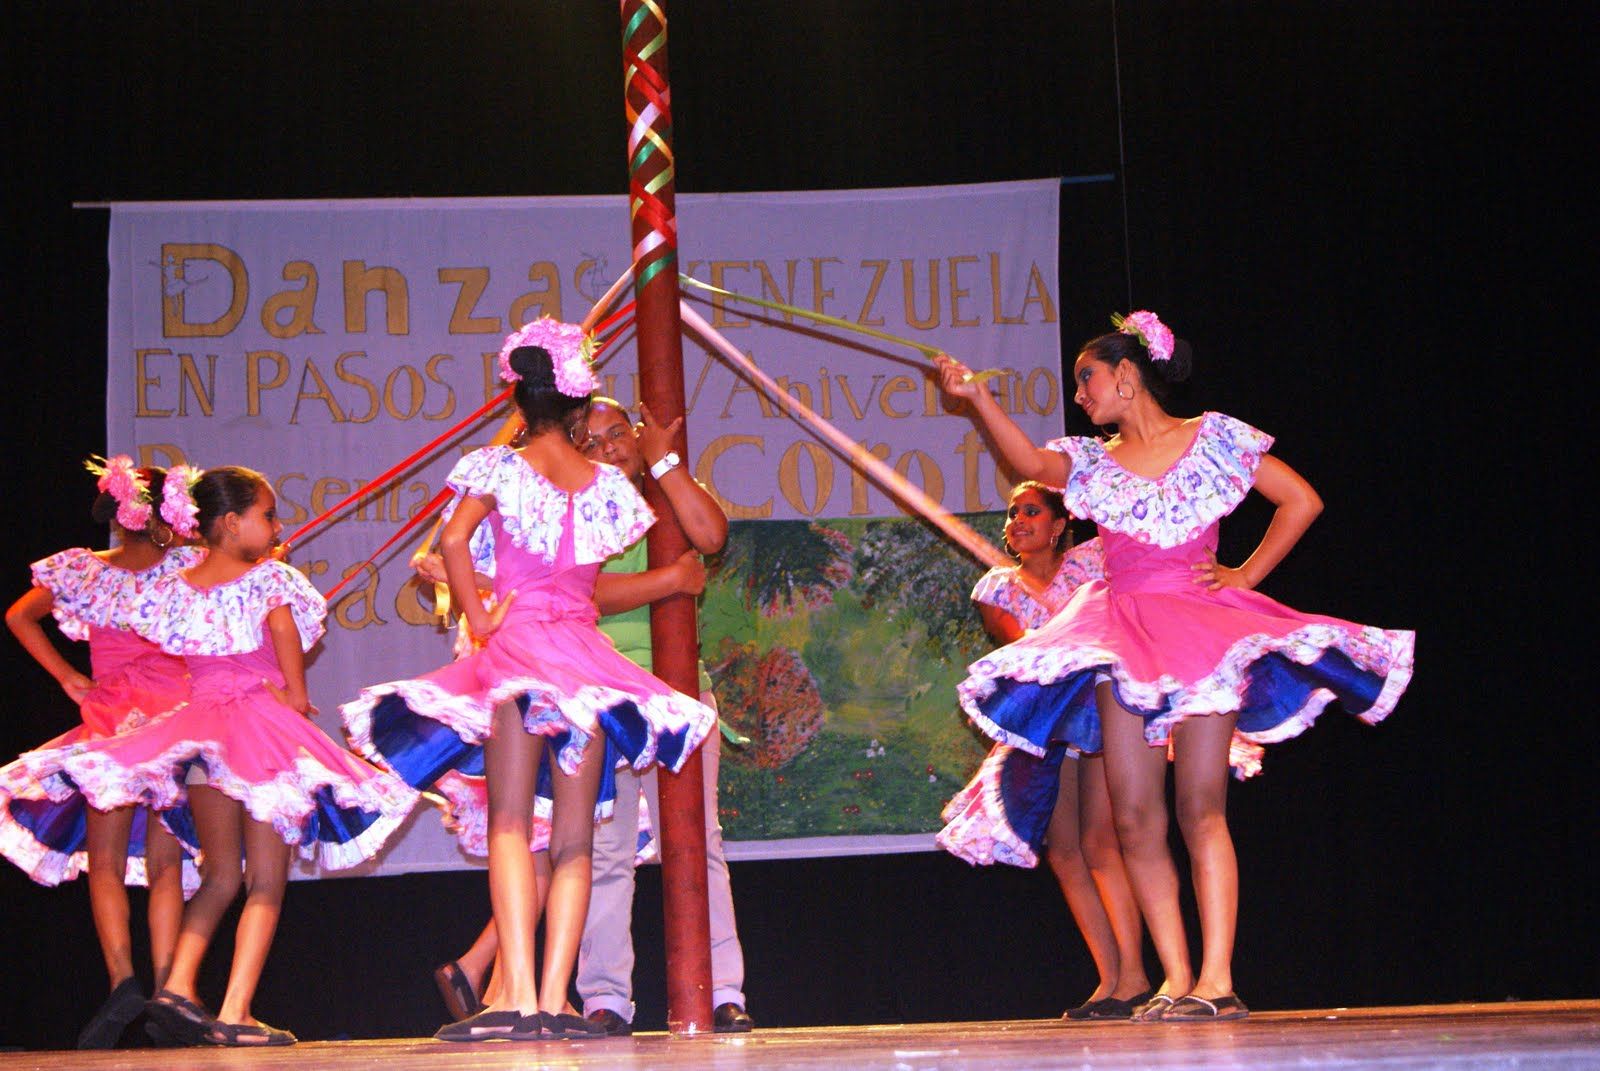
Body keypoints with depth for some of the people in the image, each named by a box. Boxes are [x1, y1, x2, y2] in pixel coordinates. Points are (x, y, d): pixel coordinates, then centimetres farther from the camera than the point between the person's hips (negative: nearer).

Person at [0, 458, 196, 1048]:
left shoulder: (80, 571, 3)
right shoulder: (188, 568, -3)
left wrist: (70, 679, 7)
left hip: (111, 722, 0)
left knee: (105, 863, 4)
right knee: (165, 864, 4)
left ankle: (122, 979, -15)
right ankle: (167, 989, -5)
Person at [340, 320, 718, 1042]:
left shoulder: (500, 465, 0)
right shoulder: (607, 482, 9)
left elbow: (454, 537, -15)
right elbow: (597, 585, 10)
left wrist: (478, 618, -8)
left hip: (517, 645, -3)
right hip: (585, 651, 3)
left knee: (510, 823, -5)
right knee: (574, 833, 3)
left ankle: (517, 996, -17)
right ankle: (555, 1001, -3)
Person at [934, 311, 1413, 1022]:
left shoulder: (1215, 440, 6)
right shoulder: (1092, 461, 12)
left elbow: (1302, 501, 9)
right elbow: (1031, 465, -9)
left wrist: (1246, 575, 2)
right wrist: (977, 399, -22)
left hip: (1200, 626, -3)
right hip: (1124, 638, 3)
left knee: (1199, 809, -11)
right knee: (1136, 820, -3)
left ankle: (1217, 979, -11)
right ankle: (1175, 978, 4)